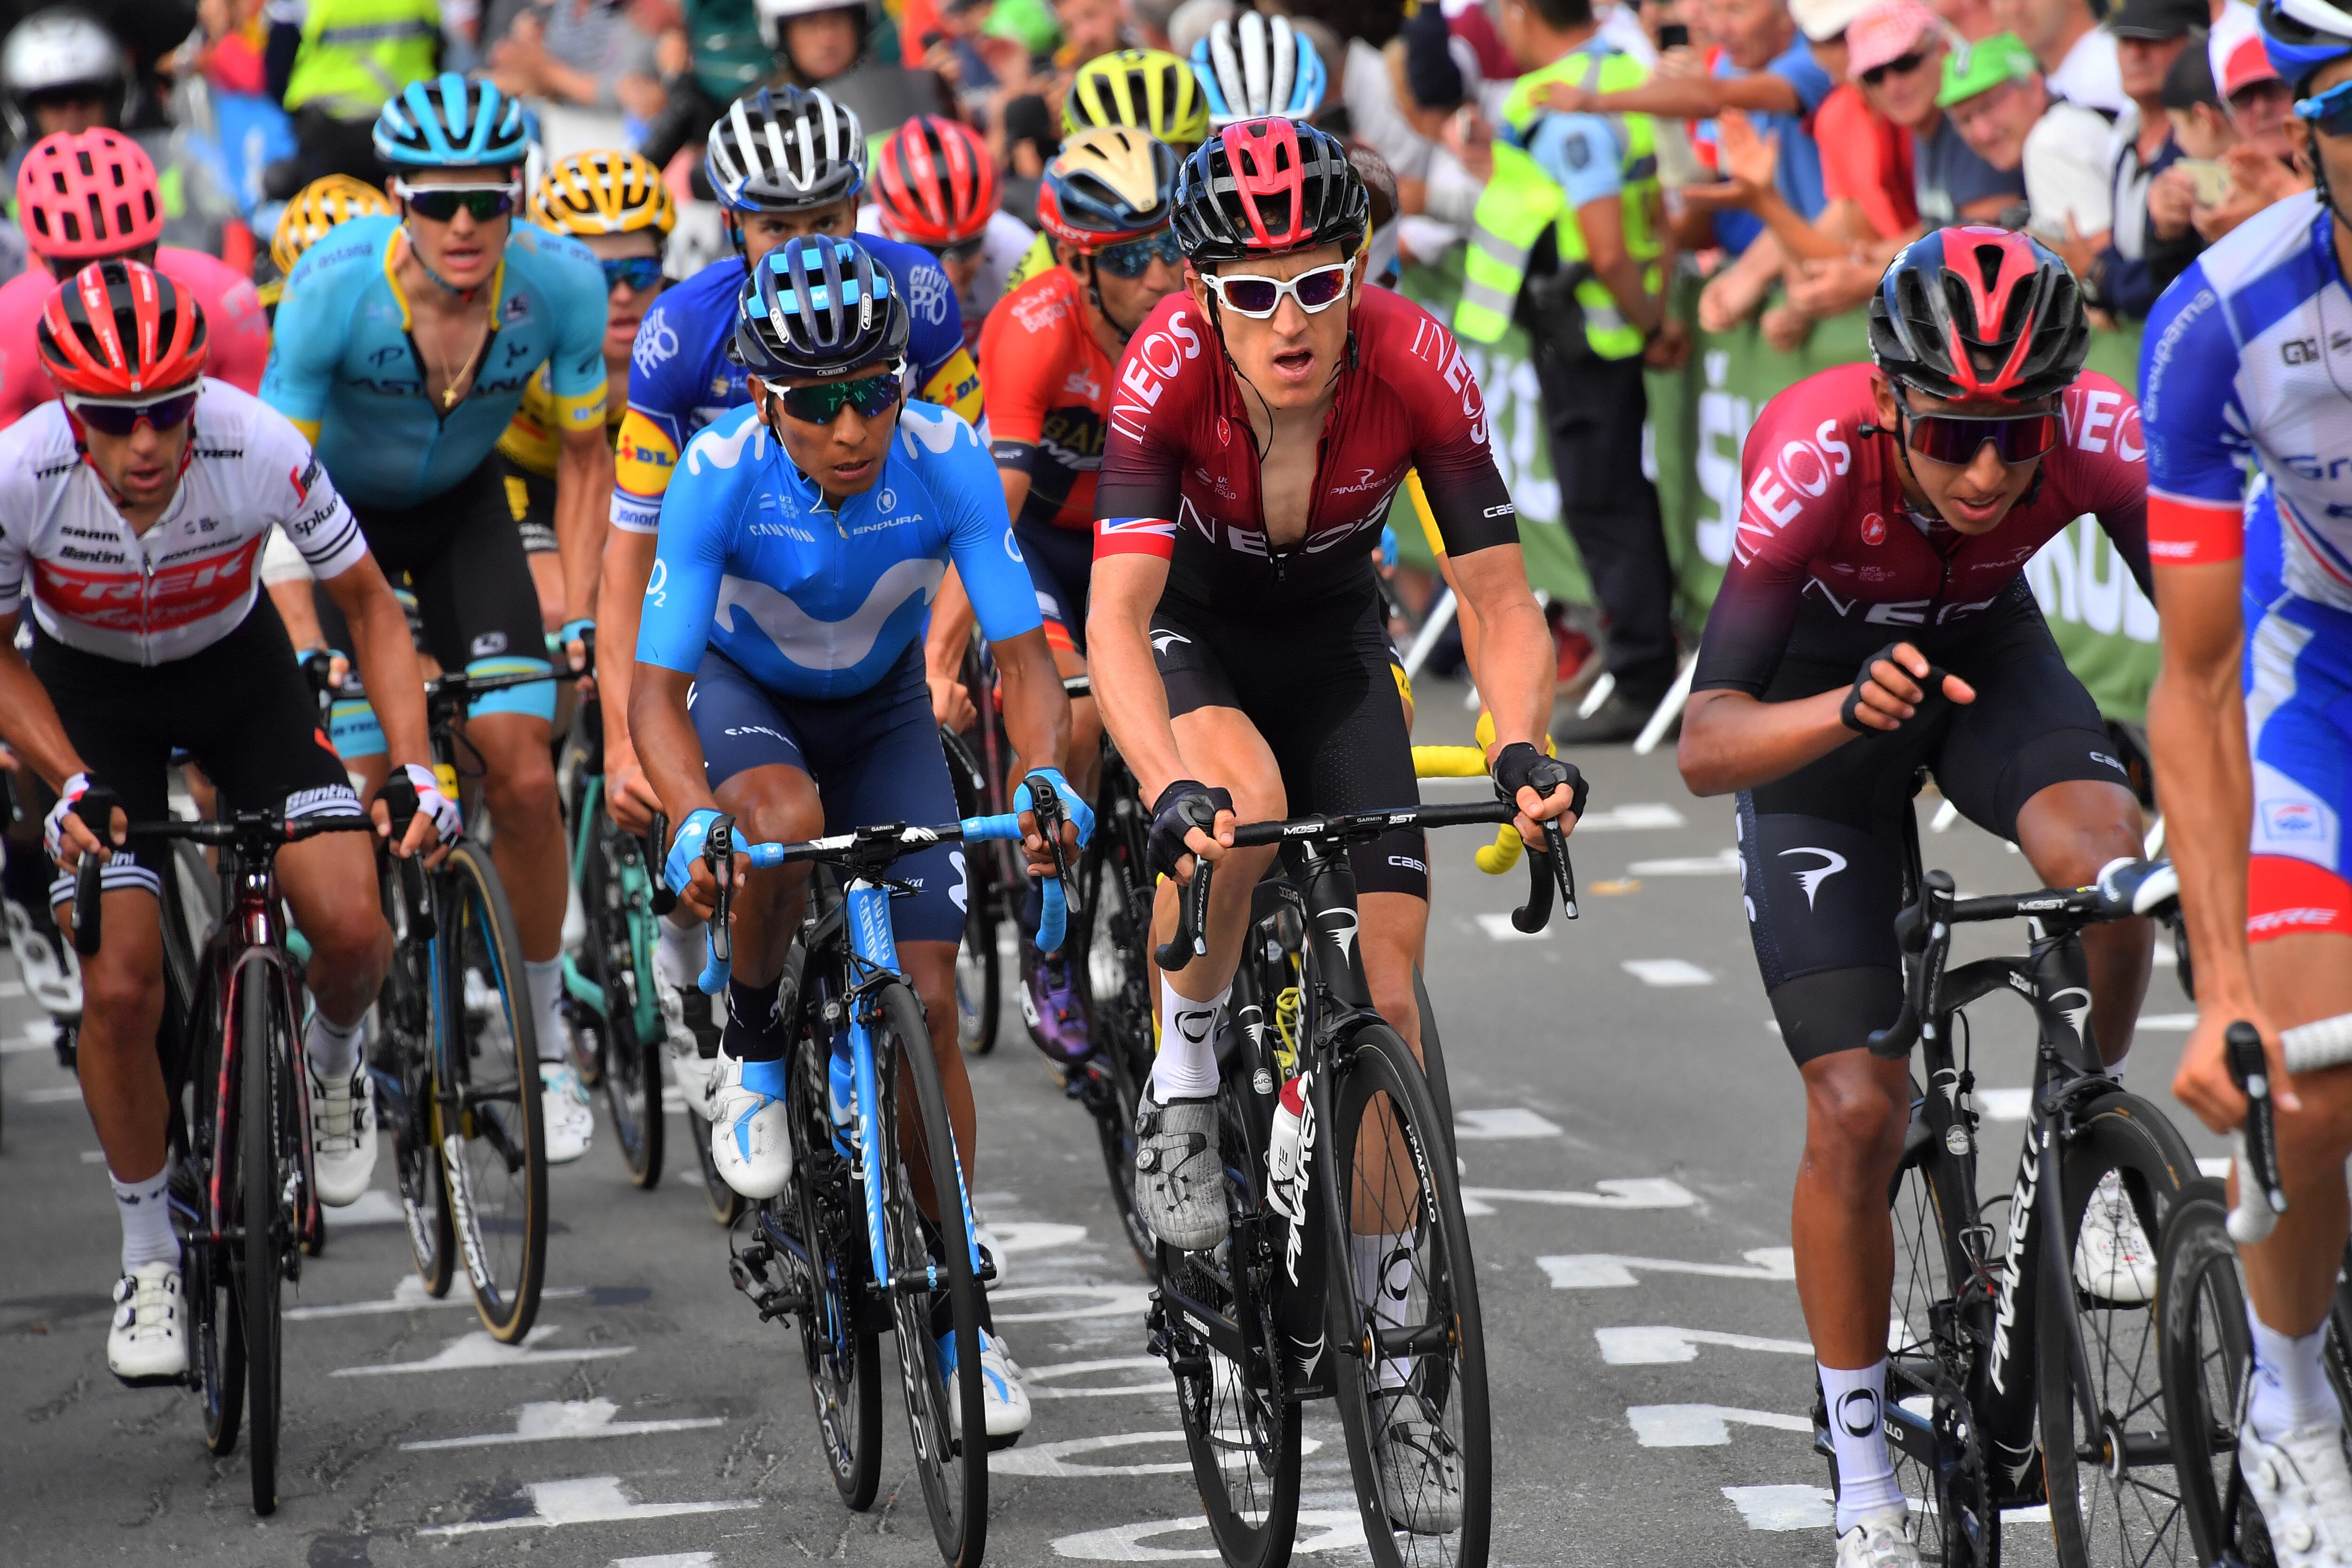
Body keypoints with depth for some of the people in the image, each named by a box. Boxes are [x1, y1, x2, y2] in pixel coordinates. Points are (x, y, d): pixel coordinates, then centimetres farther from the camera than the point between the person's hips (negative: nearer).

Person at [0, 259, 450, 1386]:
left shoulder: (262, 452, -32)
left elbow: (368, 605, -14)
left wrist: (417, 770, -22)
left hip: (237, 669, 0)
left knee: (351, 929, -19)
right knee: (121, 988, -13)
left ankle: (332, 1058, 18)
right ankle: (148, 1254, 9)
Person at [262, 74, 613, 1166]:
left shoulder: (563, 284, -26)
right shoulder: (336, 284, -32)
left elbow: (583, 457, -8)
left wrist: (580, 621, -14)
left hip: (464, 507, 2)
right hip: (337, 509, -2)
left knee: (523, 777, -12)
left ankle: (546, 1039, 6)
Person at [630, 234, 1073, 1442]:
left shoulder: (945, 461, -29)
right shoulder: (721, 473, -32)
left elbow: (1024, 657, -26)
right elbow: (655, 689, -31)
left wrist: (1045, 778, -46)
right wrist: (694, 821, -49)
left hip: (883, 708, 1)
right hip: (745, 695, -1)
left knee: (926, 997, -8)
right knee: (787, 820, -38)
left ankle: (961, 1310, 3)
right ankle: (752, 1053, -9)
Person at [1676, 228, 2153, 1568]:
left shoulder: (2098, 436, -30)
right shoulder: (1814, 454, -37)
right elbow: (1706, 749, -39)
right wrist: (1851, 709, -58)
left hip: (1987, 652, 2)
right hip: (1822, 682, -2)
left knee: (2104, 850, -33)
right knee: (1859, 1111, -11)